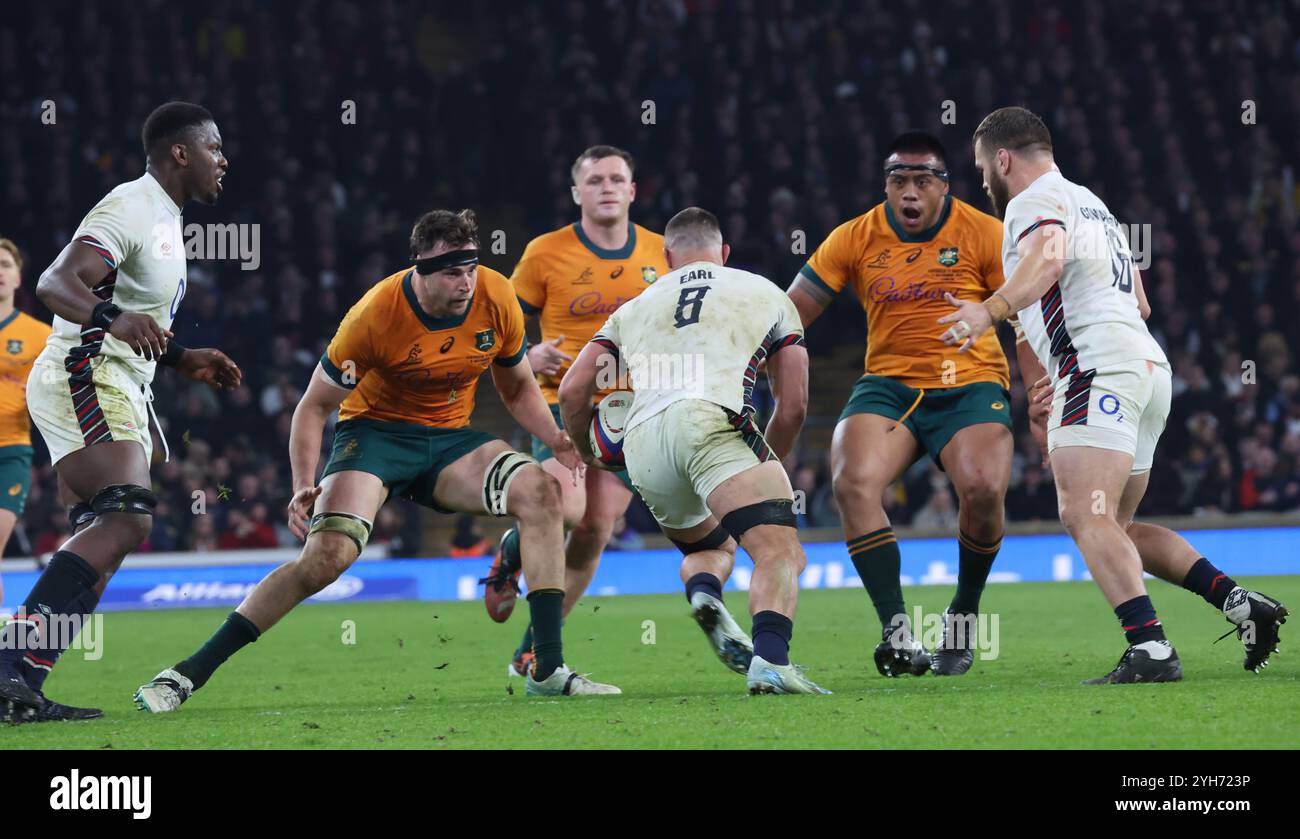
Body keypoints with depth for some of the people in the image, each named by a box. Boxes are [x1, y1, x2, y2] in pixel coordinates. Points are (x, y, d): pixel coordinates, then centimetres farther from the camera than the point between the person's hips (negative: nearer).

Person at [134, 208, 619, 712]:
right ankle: (189, 674, -19)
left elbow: (517, 389, 9)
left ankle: (548, 670, -16)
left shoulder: (496, 300, -11)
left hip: (450, 438, 4)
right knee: (329, 552, -26)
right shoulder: (377, 314, -23)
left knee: (539, 489, -21)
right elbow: (314, 406, -13)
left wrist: (557, 440, -6)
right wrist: (303, 486, -26)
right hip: (374, 430, -4)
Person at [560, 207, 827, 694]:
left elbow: (573, 393, 23)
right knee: (780, 552, -13)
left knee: (710, 545, 28)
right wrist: (768, 462, 39)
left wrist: (587, 455, 41)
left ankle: (704, 594, -7)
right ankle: (770, 662, -41)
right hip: (710, 419, -4)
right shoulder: (764, 294, 26)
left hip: (641, 439, 4)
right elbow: (793, 406, 23)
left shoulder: (635, 308, 31)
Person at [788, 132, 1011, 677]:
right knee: (853, 483, -27)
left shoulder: (984, 235, -1)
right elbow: (787, 317, 6)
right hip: (888, 384, 2)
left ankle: (964, 617, 0)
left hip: (970, 384, -2)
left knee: (983, 490, -28)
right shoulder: (856, 239, 3)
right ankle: (896, 631, -22)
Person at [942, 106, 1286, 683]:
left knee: (1085, 515, -21)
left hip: (1099, 369, -10)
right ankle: (1239, 602, 5)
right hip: (1148, 361, 10)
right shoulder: (1091, 203, 29)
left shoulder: (1034, 202, -2)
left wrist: (989, 310, -40)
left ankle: (1150, 648, -36)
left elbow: (1047, 259, -26)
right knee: (1114, 527, 16)